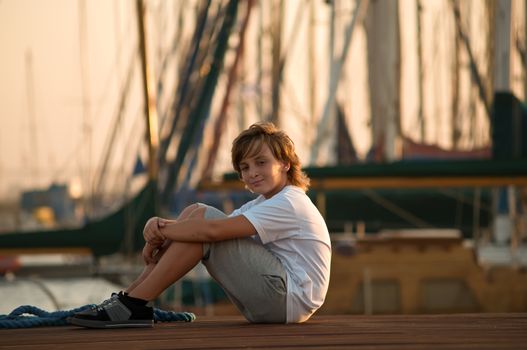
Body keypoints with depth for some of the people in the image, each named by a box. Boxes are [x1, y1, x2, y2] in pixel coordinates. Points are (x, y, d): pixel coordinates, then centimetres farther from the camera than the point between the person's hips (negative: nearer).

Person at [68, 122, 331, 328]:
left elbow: (213, 230, -25)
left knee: (204, 220, -17)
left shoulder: (289, 204, -14)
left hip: (290, 298, -9)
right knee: (195, 213, 4)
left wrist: (159, 232, -12)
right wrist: (161, 226, -14)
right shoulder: (262, 205, 19)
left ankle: (133, 305, -19)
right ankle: (130, 299, -4)